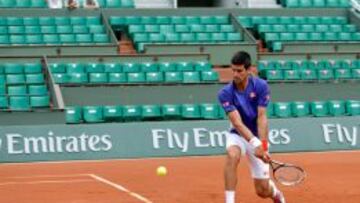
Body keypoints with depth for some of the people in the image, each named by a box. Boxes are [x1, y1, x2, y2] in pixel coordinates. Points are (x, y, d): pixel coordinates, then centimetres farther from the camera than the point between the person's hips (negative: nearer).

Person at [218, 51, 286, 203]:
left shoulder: (261, 86, -15)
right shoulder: (225, 93, -17)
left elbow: (262, 118, -19)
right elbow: (237, 123, -25)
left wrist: (263, 145, -31)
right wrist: (255, 143, -39)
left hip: (257, 137, 0)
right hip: (238, 135, 0)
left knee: (262, 190, 0)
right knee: (232, 155, -38)